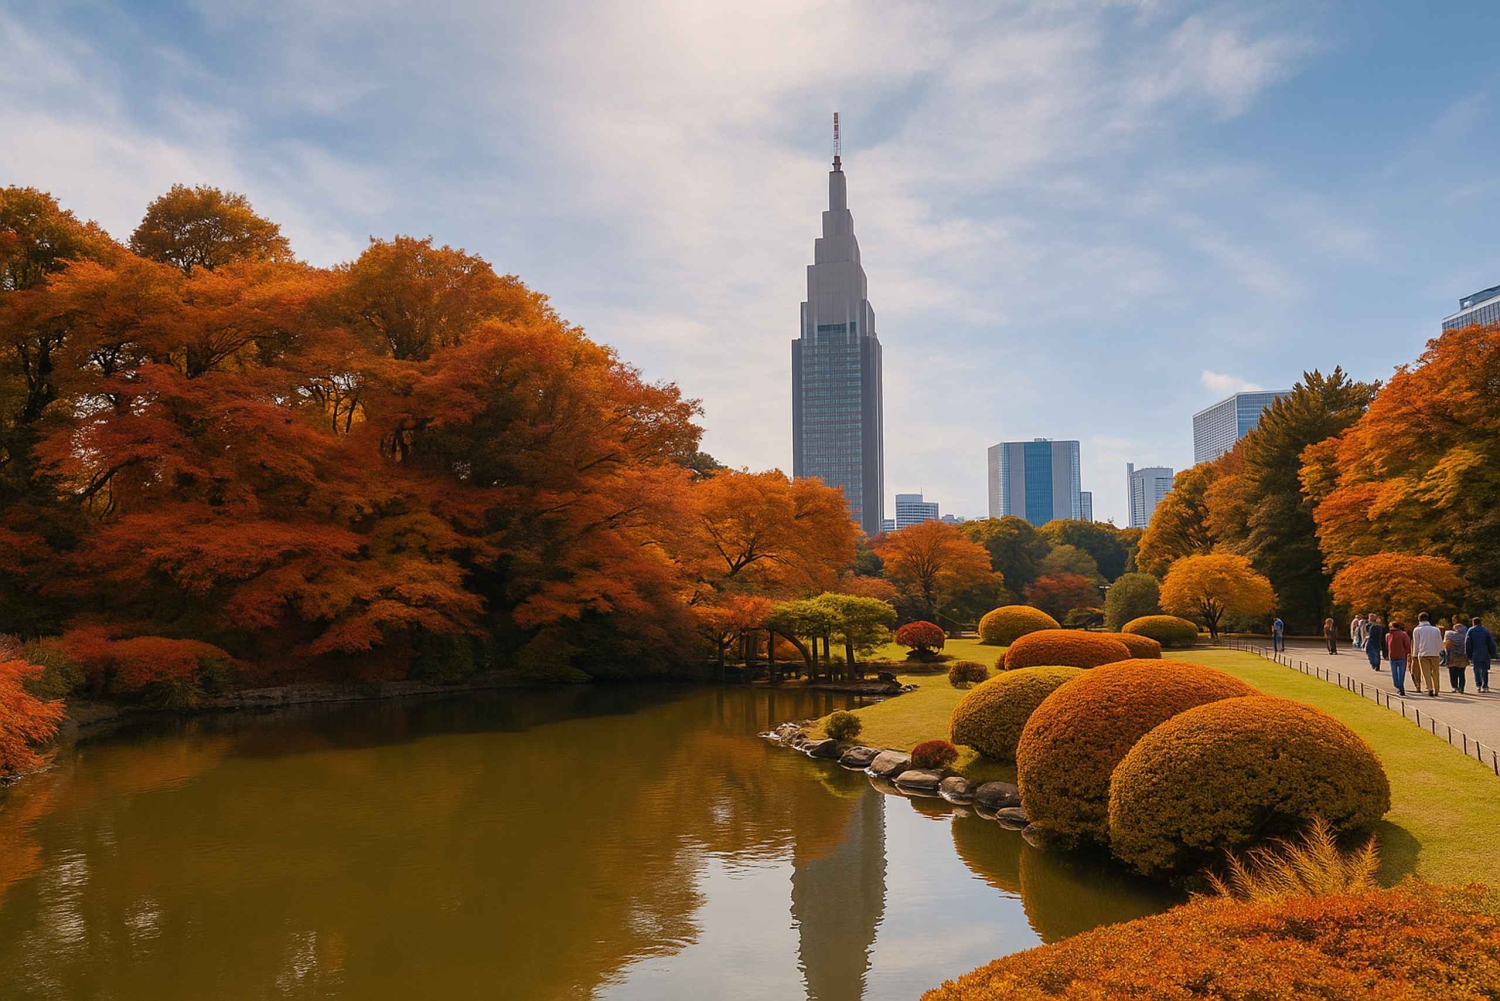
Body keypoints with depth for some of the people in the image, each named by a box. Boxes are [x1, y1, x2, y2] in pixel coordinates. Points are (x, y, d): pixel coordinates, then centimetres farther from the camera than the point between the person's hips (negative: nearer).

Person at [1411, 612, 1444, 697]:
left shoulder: (1417, 630, 2)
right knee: (1435, 673, 10)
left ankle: (1430, 689, -19)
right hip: (1435, 654, 3)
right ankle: (1436, 691, 13)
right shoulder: (1436, 629, 10)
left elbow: (1416, 644, 2)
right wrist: (1440, 653, 21)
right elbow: (1440, 643, 12)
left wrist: (1414, 655, 9)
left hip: (1423, 654, -3)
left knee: (1426, 673, -4)